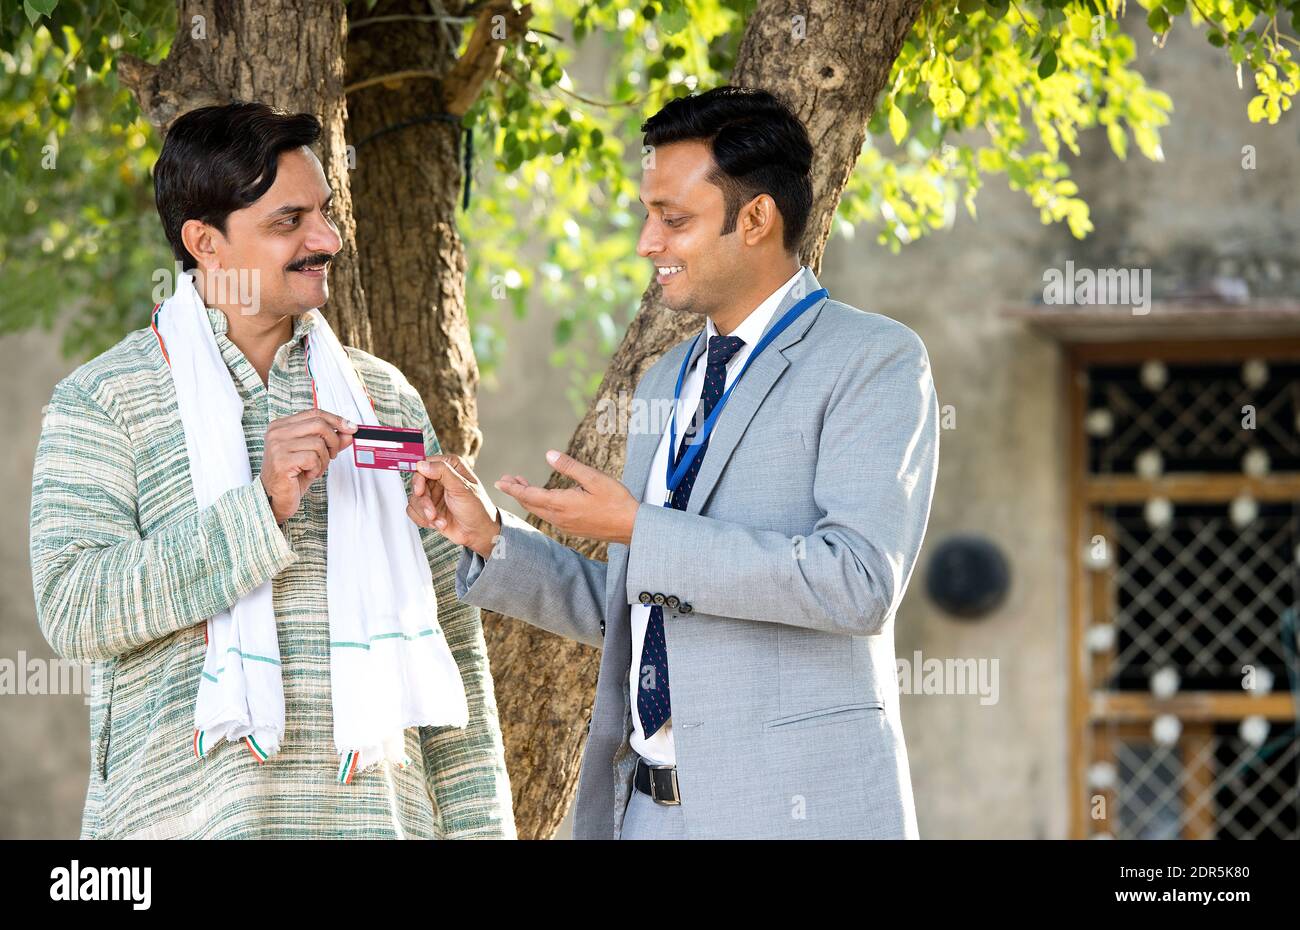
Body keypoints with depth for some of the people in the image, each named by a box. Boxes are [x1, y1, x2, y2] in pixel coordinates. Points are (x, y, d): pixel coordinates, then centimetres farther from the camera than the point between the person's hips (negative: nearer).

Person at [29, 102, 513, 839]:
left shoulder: (383, 397, 13)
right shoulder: (103, 403, 1)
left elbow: (450, 633, 13)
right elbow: (72, 610, -12)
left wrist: (477, 824, 8)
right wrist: (260, 508, -18)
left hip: (377, 808, 3)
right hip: (186, 815, -3)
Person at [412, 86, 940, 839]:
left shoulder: (877, 361, -5)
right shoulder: (667, 386, 18)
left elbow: (858, 581, -19)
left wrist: (639, 529, -17)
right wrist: (489, 536, 8)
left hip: (794, 807, -6)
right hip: (650, 804, 7)